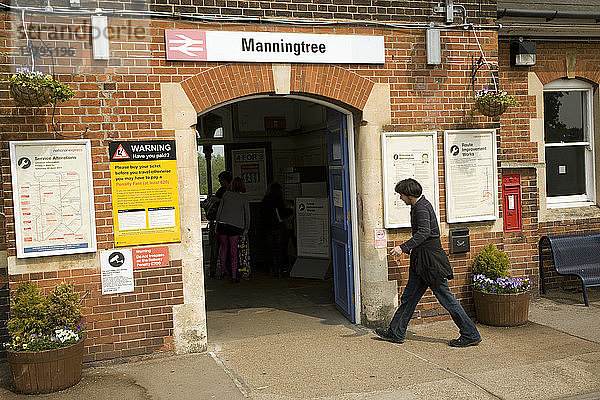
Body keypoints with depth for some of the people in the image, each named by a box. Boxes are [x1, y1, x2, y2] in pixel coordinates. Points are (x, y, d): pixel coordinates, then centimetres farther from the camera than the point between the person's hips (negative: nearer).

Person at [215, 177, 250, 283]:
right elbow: (247, 214, 3)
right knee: (234, 251, 4)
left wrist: (217, 223, 13)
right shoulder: (244, 198, 1)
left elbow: (219, 210, 5)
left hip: (222, 224, 1)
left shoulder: (226, 194, 4)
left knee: (224, 247, 20)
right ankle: (234, 277, 4)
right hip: (236, 226, -1)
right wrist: (247, 228, 12)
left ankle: (222, 271, 23)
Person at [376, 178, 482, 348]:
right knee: (409, 297, 13)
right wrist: (411, 248, 34)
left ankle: (471, 335, 5)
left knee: (446, 298, -4)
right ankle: (396, 333, 21)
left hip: (430, 260, -10)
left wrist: (403, 247, -37)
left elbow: (424, 232, -31)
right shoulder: (417, 206, 15)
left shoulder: (422, 208, -16)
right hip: (421, 261, 10)